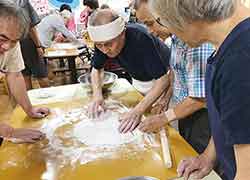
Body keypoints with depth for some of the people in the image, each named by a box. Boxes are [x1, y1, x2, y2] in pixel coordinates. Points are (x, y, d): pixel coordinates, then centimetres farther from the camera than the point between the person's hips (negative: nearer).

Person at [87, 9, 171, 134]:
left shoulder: (141, 39, -38)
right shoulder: (103, 41, -21)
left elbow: (163, 79, -37)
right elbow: (96, 69, -5)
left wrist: (138, 111, -45)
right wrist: (97, 94, -23)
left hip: (161, 78, -5)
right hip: (139, 80, 5)